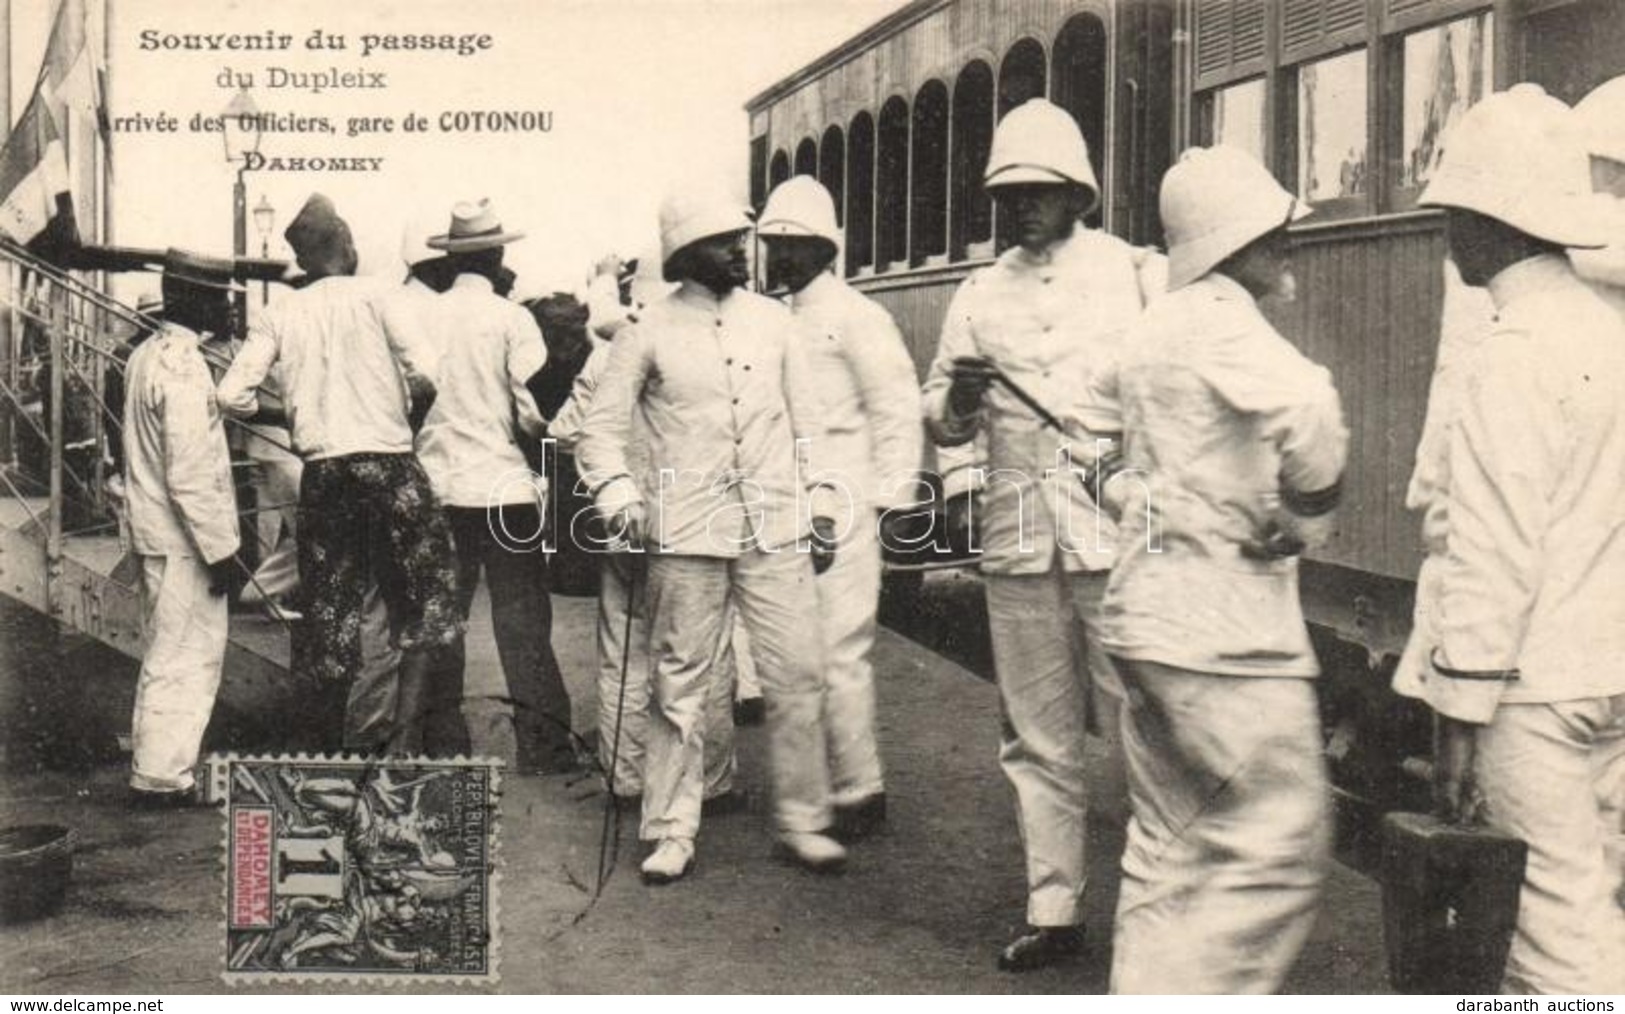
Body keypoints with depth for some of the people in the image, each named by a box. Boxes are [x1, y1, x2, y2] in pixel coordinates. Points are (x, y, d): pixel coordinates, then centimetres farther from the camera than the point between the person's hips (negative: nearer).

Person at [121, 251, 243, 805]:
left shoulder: (147, 354, 11)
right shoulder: (183, 367, -19)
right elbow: (190, 476, -23)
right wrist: (220, 548, -19)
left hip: (153, 533, 10)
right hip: (184, 538, -10)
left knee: (167, 654, 18)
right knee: (188, 656, -2)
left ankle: (155, 763, 27)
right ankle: (162, 776, 4)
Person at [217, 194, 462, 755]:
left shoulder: (279, 315, 7)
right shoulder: (373, 296, -2)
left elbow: (232, 394, 0)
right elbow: (426, 373, -16)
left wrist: (289, 418, 15)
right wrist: (410, 422, 2)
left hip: (320, 472, 4)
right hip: (386, 463, -3)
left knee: (332, 606, 14)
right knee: (423, 604, 4)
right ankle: (406, 734, -6)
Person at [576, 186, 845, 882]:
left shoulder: (771, 320, 10)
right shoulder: (649, 334, 0)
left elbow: (804, 418, 16)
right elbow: (602, 426, 5)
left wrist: (817, 502, 13)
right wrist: (619, 496, -8)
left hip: (775, 530, 3)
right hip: (686, 534, -2)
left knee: (798, 675, 1)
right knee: (681, 685, 5)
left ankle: (802, 822, 15)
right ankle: (671, 832, 17)